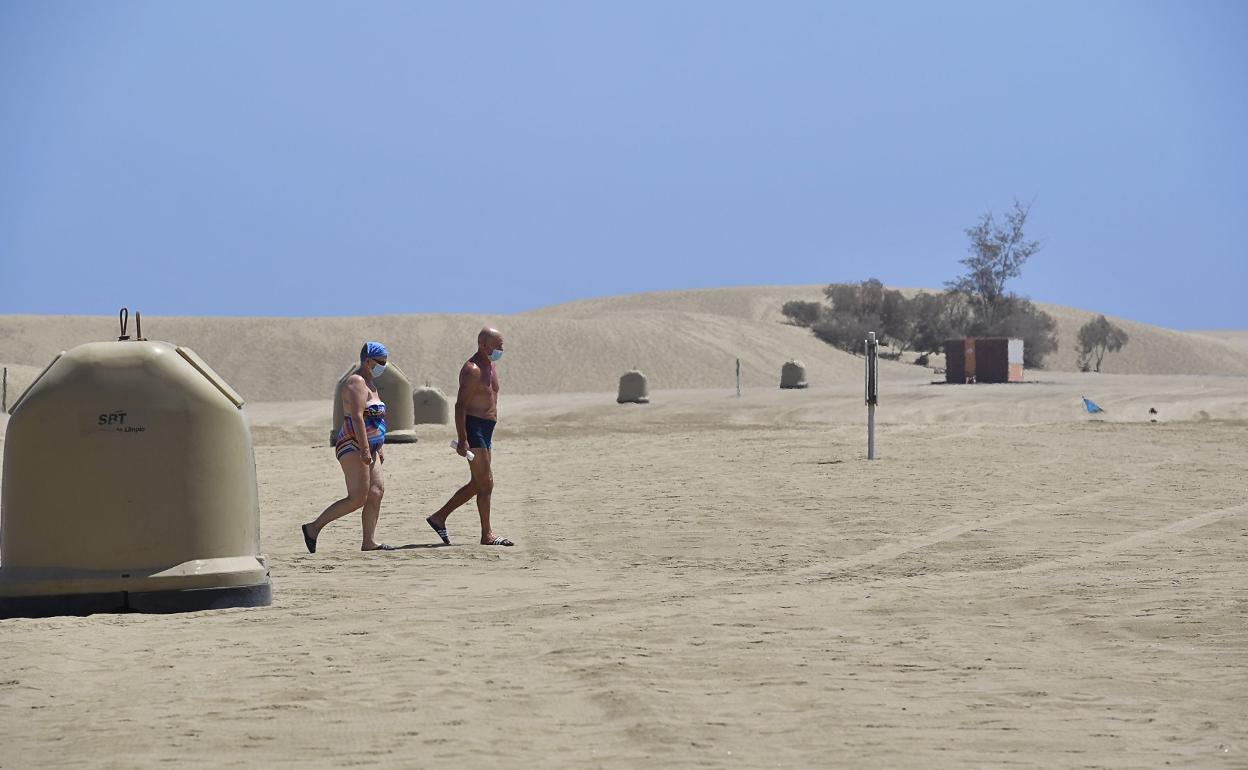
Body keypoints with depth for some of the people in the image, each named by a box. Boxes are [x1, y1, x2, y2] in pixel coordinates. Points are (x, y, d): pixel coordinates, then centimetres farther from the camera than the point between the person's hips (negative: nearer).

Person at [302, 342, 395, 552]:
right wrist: (365, 449, -27)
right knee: (358, 498, -14)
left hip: (368, 448, 10)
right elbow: (357, 417, -22)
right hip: (352, 446, -10)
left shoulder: (370, 383, 20)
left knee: (377, 492, -1)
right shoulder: (357, 382, -12)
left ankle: (369, 541, -4)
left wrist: (379, 447, 22)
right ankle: (314, 528, -7)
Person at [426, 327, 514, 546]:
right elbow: (460, 405, -20)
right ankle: (487, 535, -3)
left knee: (477, 484, 13)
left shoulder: (491, 367, 16)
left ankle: (439, 518, 21)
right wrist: (462, 440, -25)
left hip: (485, 430, 10)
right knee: (486, 483, -8)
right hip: (473, 428, -10)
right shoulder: (472, 370, -15)